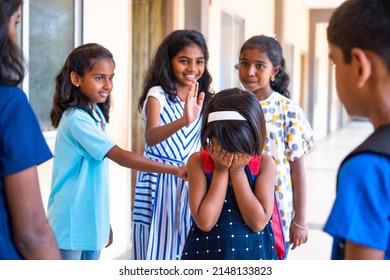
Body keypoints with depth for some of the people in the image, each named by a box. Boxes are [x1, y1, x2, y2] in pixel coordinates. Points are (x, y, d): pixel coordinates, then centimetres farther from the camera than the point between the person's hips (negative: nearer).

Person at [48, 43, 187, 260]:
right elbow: (121, 156, -25)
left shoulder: (96, 114, 9)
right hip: (71, 225, -8)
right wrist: (174, 170, -27)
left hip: (92, 224, 9)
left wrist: (104, 223, 15)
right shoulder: (76, 119, -19)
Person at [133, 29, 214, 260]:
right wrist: (184, 121, -44)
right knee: (157, 249, 1)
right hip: (159, 182, -5)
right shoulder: (158, 94, -10)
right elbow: (151, 138, -29)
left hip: (191, 184, 5)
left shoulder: (204, 99, 6)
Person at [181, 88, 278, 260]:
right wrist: (220, 170, -15)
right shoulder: (198, 162, -8)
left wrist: (237, 171, -15)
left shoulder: (264, 164, -6)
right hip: (207, 256, 0)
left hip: (253, 256, 1)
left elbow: (258, 222, -15)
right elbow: (205, 221, -16)